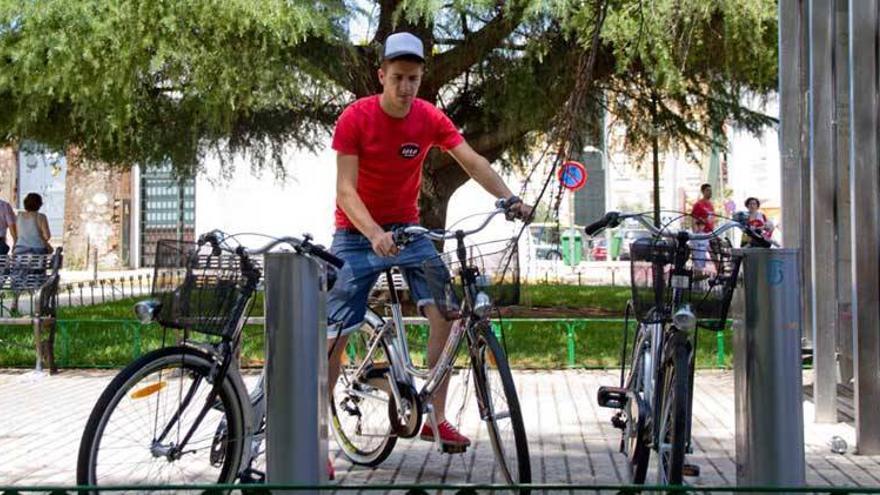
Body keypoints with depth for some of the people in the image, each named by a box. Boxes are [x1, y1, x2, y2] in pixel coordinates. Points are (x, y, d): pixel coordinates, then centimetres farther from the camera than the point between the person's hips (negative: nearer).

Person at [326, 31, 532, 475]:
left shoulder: (430, 118, -7)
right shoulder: (354, 118, -17)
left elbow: (472, 162, -13)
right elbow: (345, 190, -21)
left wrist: (510, 199, -30)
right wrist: (375, 233, -37)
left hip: (407, 228, 3)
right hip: (358, 233, -3)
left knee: (445, 311, -14)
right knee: (335, 335, -5)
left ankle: (436, 418, -4)